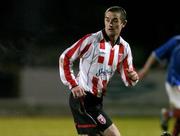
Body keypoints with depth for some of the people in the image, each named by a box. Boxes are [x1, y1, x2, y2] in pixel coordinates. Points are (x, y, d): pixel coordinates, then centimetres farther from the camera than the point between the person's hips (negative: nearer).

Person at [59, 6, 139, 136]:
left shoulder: (124, 48, 8)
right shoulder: (91, 40, -11)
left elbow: (127, 80, 11)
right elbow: (65, 58, -6)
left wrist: (133, 77, -14)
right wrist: (73, 84, -14)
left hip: (97, 101, 7)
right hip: (82, 97, -7)